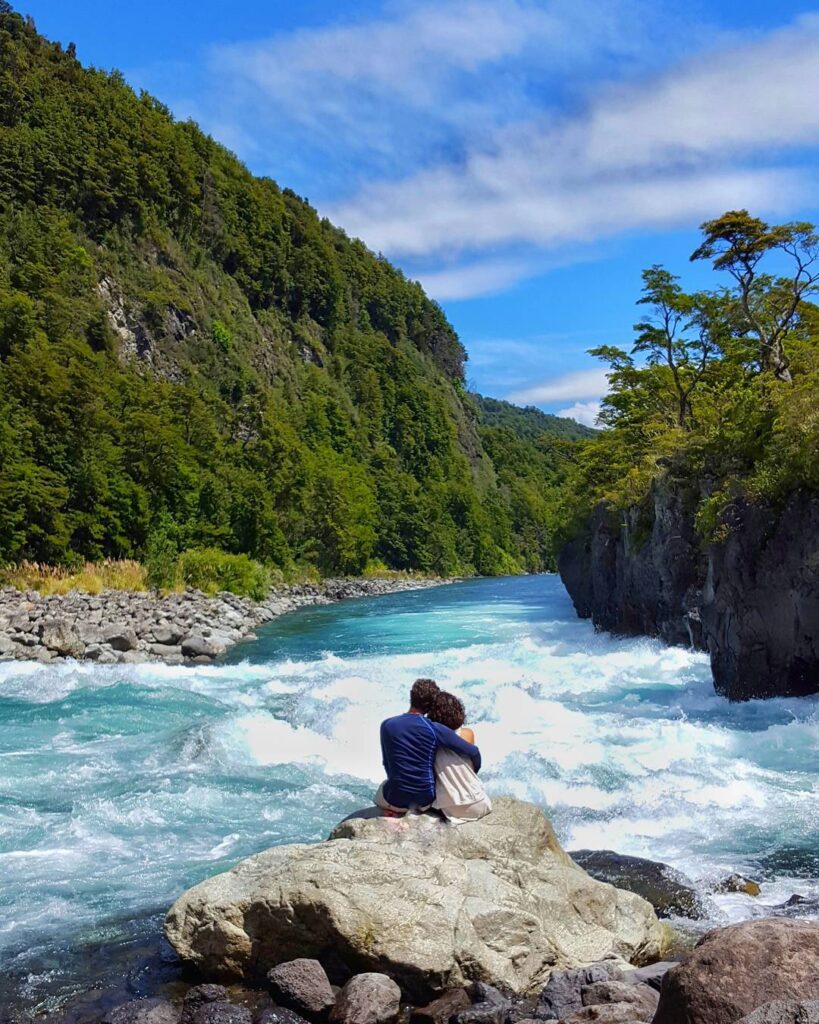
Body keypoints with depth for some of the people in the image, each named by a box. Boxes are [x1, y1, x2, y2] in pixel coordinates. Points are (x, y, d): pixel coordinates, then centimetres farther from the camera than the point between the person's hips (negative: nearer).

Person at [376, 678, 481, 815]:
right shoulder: (435, 729, -14)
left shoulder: (387, 725, -6)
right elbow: (473, 752, -10)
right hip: (426, 801, 0)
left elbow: (387, 764, 6)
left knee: (383, 786, 35)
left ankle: (396, 809, 6)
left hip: (396, 801, 0)